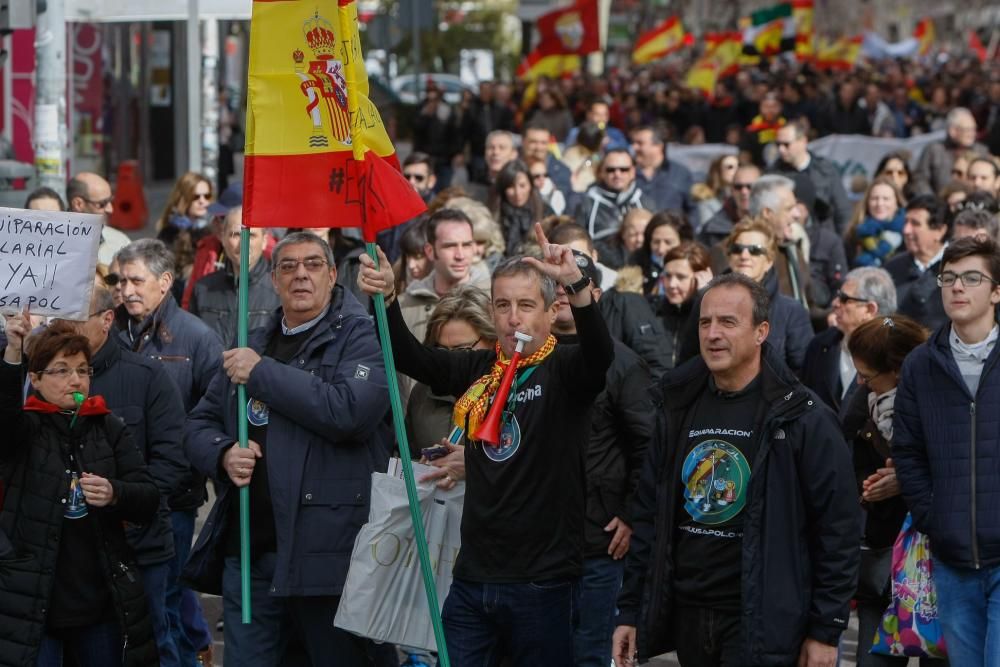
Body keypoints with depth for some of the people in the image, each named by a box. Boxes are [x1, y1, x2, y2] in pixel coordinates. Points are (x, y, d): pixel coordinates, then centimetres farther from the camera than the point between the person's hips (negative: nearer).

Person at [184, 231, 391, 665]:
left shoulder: (360, 336, -3)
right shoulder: (254, 345, 19)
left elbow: (350, 410, -21)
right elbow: (199, 423, 20)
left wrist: (262, 373, -14)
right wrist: (223, 454, -4)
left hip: (326, 549, -6)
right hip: (247, 548, 6)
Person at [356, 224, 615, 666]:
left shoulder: (563, 369, -4)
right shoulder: (478, 369, 9)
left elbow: (600, 352, -25)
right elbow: (409, 357, -1)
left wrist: (576, 283, -42)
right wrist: (385, 298, -19)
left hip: (542, 580, -4)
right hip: (472, 577, 4)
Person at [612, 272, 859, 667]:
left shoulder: (800, 418, -7)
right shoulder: (677, 409, 9)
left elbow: (838, 527, -7)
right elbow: (648, 515, 13)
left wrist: (826, 630, -9)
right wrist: (630, 612, 9)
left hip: (761, 624, -5)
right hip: (685, 616, 5)